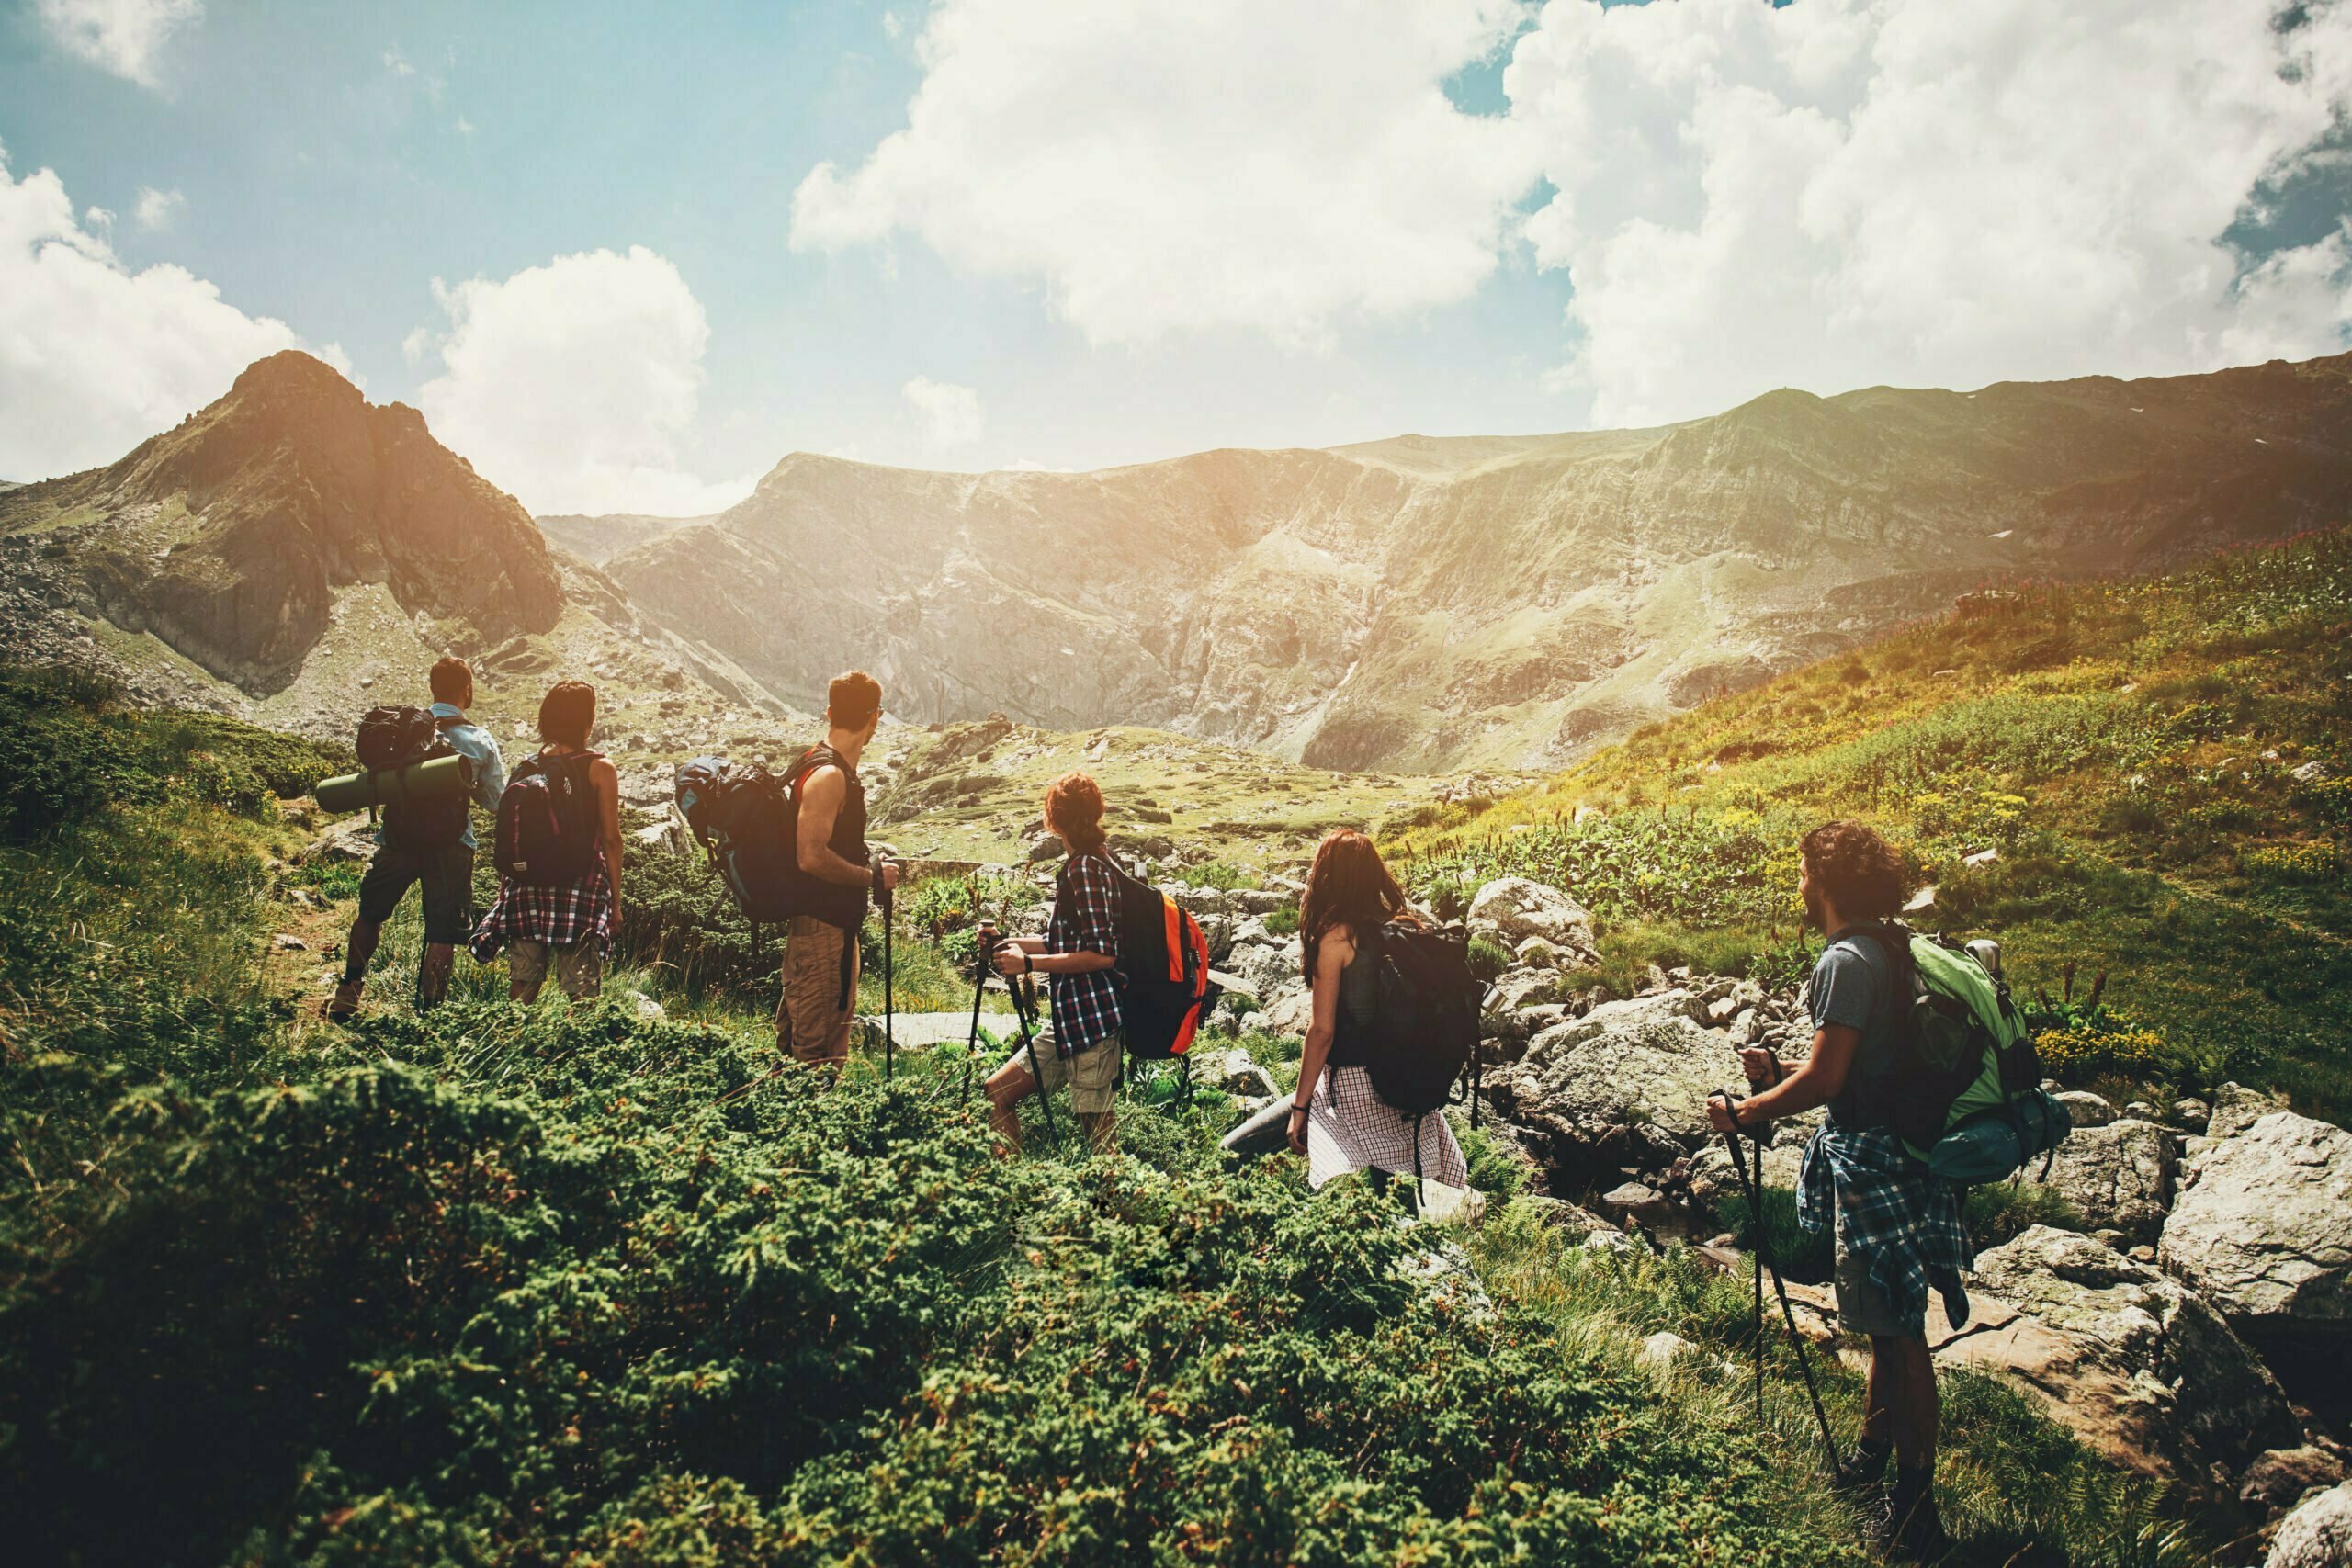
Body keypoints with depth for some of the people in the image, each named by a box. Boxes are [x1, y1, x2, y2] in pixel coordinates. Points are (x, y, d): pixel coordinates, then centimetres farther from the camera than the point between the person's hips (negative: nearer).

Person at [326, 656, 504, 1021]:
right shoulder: (480, 740, -3)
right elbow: (496, 800, 1)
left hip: (398, 837, 2)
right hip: (450, 845, -2)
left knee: (370, 914, 22)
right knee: (442, 933, 4)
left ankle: (347, 995, 26)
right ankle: (428, 1009, 4)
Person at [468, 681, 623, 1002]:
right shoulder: (600, 770, -5)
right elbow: (611, 839, -6)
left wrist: (510, 886, 17)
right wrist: (615, 902, 1)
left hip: (529, 880, 4)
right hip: (581, 881, -4)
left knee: (521, 987, 11)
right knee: (582, 992, -2)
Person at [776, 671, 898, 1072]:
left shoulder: (827, 767, 12)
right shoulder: (829, 776, -20)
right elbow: (812, 856, -27)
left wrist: (867, 860, 17)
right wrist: (873, 877, -17)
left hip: (832, 922, 11)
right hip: (823, 925, -11)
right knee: (820, 1047, -4)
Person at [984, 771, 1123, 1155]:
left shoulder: (1086, 868, -14)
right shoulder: (1077, 863, 15)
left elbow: (1101, 954, -20)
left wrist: (1029, 963, -17)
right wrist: (1015, 943, 20)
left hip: (1092, 1018, -10)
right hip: (1069, 1019, 10)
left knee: (1098, 1128, -5)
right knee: (996, 1091, 11)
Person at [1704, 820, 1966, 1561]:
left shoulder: (1847, 961, -21)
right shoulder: (1888, 948, 9)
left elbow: (1824, 1082, -23)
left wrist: (1743, 1113, -11)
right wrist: (1781, 1073, 14)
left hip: (1873, 1161, -10)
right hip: (1897, 1147, 10)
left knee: (1898, 1331, 0)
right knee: (1888, 1323, 22)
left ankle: (1916, 1503, 10)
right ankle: (1877, 1446, 37)